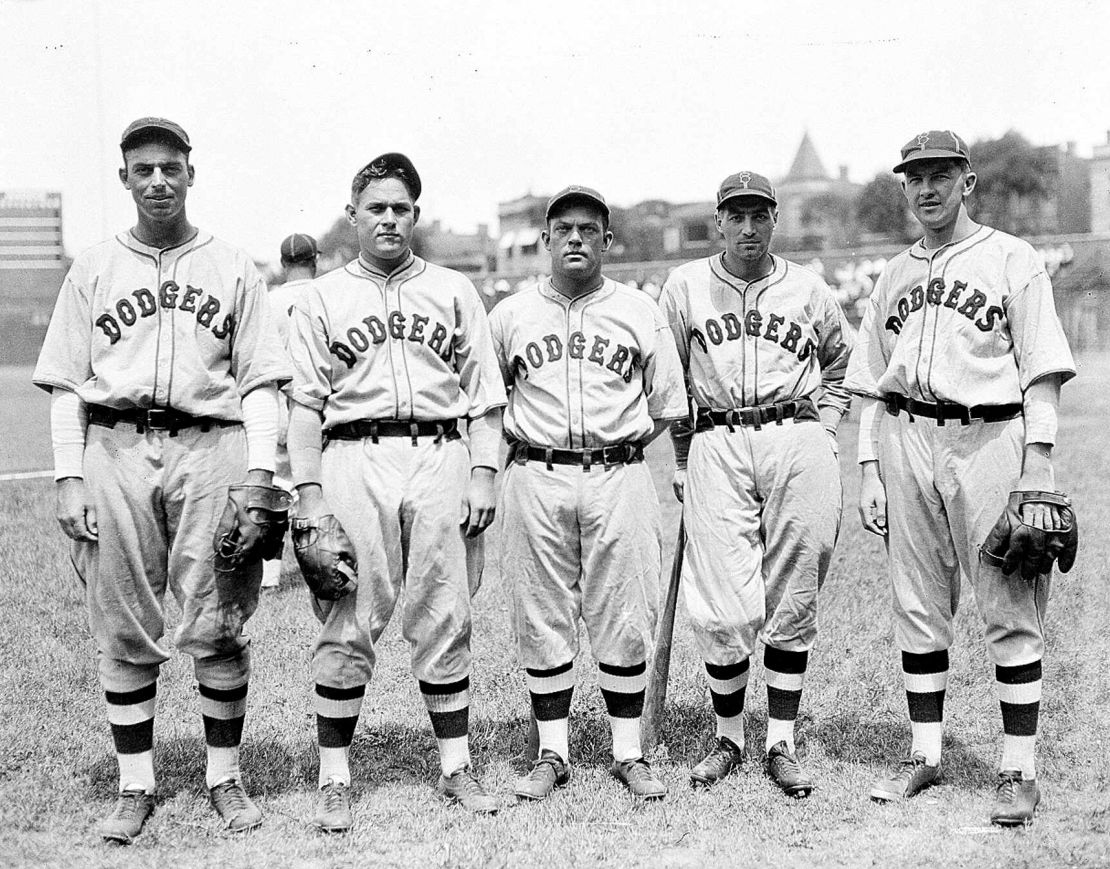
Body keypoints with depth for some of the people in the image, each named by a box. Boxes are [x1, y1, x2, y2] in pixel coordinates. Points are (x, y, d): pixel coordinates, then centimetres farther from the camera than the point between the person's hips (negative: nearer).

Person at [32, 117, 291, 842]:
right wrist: (68, 477, 1)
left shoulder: (233, 269, 12)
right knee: (123, 630, 3)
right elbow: (65, 383, 11)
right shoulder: (92, 270, 15)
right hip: (114, 449, 1)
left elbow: (259, 379, 8)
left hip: (211, 449, -1)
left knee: (217, 625, -2)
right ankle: (136, 785, 13)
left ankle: (225, 778, 11)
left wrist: (260, 469, -4)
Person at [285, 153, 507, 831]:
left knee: (444, 620, 4)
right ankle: (335, 779, 7)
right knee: (348, 624, -1)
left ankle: (457, 767, 14)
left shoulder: (454, 291, 15)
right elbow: (306, 404, 5)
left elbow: (484, 394, 12)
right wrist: (310, 492, -4)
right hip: (354, 461, -1)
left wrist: (483, 475, 1)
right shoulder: (321, 299, 11)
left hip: (439, 456, 1)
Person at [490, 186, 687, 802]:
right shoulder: (509, 315, 8)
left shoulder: (640, 312, 7)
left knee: (624, 622, 1)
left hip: (618, 479, 0)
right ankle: (552, 755, 15)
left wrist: (618, 445, 10)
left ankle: (629, 755, 13)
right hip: (536, 480, 1)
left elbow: (667, 404, 13)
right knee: (542, 621, 4)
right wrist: (521, 442, 10)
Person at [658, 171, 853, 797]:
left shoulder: (809, 289, 10)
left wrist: (819, 434, 10)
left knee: (793, 605, 3)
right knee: (724, 610, -5)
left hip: (798, 443, 1)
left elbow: (842, 367, 22)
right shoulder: (685, 287, 9)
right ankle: (728, 740, 13)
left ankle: (782, 745, 13)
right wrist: (681, 459, 9)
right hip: (716, 446, -1)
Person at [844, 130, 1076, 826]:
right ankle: (925, 755, 18)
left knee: (1011, 611, -4)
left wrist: (1037, 466, -10)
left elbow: (1042, 375, -2)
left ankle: (1019, 770, 3)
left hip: (991, 439, -5)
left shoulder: (1013, 260, 3)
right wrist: (870, 469, 11)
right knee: (918, 610, 8)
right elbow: (873, 384, 19)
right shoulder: (895, 275, 18)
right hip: (907, 440, 5)